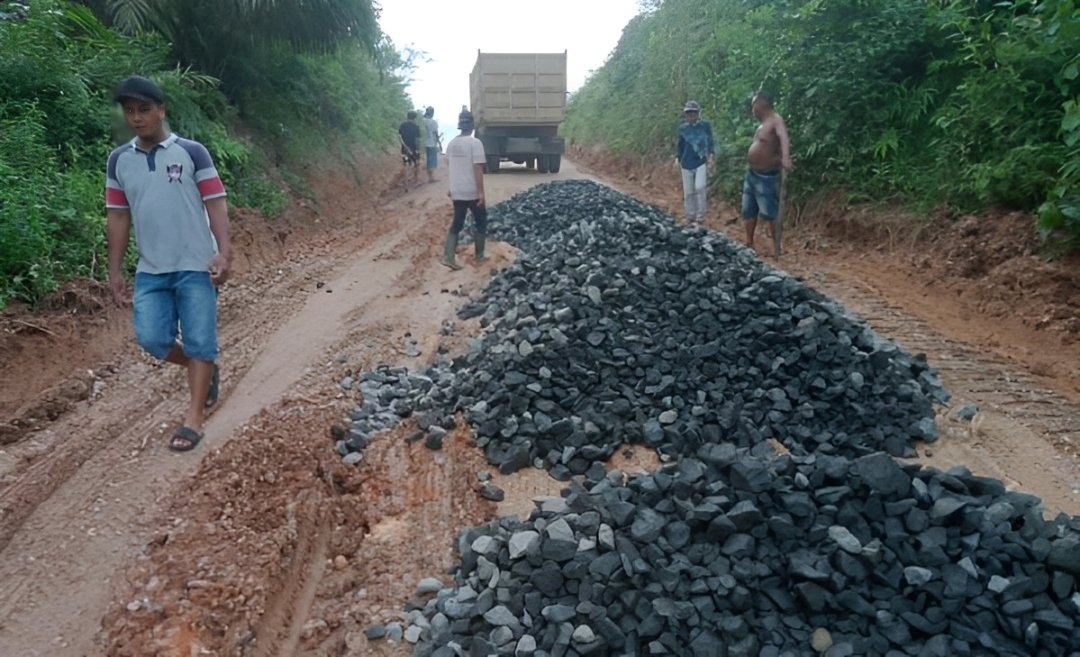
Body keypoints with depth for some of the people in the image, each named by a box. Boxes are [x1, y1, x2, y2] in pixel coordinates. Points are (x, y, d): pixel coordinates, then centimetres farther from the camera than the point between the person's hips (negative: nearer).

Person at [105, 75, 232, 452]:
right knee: (151, 339, 0)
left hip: (196, 266, -4)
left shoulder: (192, 152, -4)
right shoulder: (119, 161, 8)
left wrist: (224, 252, -18)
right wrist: (114, 272, 8)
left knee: (200, 341, -1)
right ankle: (205, 371, 29)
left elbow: (216, 205, -6)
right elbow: (118, 217, 11)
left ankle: (194, 418, 8)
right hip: (150, 270, 4)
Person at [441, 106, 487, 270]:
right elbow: (478, 168, -18)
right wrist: (481, 191, -17)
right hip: (472, 192, -6)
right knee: (481, 222, 12)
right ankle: (480, 255, 19)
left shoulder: (451, 143, 8)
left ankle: (448, 256, -3)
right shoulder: (475, 142, -13)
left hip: (457, 192, 6)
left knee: (457, 224, 10)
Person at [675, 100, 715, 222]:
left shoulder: (705, 125, -2)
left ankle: (701, 214, -3)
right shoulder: (682, 128, 4)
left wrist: (711, 155, -9)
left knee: (699, 187, -18)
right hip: (686, 164, 3)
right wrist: (677, 159, 7)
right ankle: (690, 215, 19)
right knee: (688, 192, 6)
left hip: (701, 162, -3)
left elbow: (710, 142, 1)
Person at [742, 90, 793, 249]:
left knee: (769, 213, -6)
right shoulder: (763, 124, 11)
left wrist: (785, 158, -52)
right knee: (749, 211, 16)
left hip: (766, 176, -9)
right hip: (751, 173, 9)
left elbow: (784, 137, -37)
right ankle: (749, 244, 28)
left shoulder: (776, 120, -18)